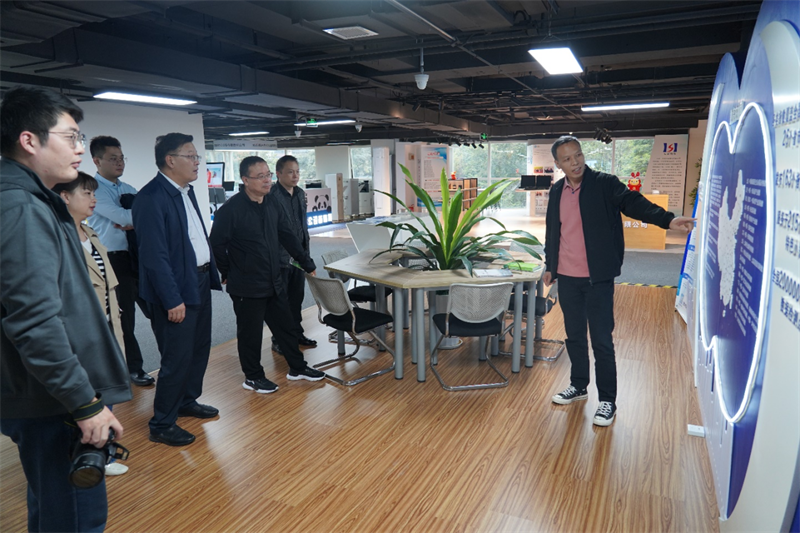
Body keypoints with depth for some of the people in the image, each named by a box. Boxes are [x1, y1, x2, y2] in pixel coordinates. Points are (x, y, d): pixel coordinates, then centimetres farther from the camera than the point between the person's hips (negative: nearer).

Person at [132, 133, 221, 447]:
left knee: (200, 348, 20)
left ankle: (187, 401, 40)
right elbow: (155, 255, -21)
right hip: (176, 290, -9)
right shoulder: (151, 197, -18)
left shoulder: (186, 190, 10)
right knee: (177, 359, 1)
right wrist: (172, 300, -20)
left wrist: (212, 274, 10)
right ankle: (162, 425, 19)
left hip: (199, 282, 9)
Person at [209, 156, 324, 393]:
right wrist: (227, 274, -2)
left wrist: (308, 264, 11)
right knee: (250, 333, 9)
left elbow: (288, 238, 10)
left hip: (274, 283, 6)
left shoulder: (273, 205, 4)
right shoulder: (230, 209, -16)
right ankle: (253, 377, 27)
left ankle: (297, 368, 32)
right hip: (246, 287, -6)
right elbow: (217, 245, -10)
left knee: (286, 326, 16)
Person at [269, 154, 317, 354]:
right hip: (281, 257, -7)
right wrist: (281, 254, -18)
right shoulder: (272, 196, -16)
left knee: (297, 297, 17)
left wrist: (305, 251, 15)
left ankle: (296, 333, 31)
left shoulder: (300, 194, 9)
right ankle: (279, 340, 18)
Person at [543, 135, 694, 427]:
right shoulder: (556, 191, 8)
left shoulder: (604, 184, -6)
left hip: (598, 277, -5)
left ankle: (607, 401, 13)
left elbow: (634, 203, -18)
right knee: (574, 335, 16)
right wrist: (549, 265, 20)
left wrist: (667, 219, -34)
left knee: (602, 341, -1)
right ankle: (579, 386, 33)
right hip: (567, 277, 5)